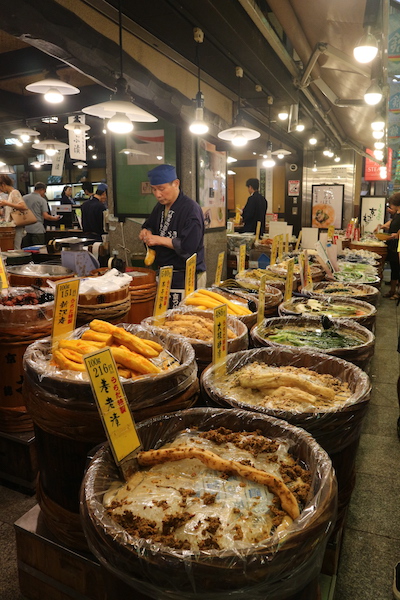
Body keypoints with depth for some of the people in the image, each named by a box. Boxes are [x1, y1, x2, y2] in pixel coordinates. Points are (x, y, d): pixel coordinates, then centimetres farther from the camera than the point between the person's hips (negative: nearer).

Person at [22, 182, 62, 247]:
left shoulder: (24, 198, 8)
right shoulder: (42, 200, -6)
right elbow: (46, 216, -12)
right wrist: (55, 218, 2)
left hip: (25, 229, 5)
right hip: (38, 230, -5)